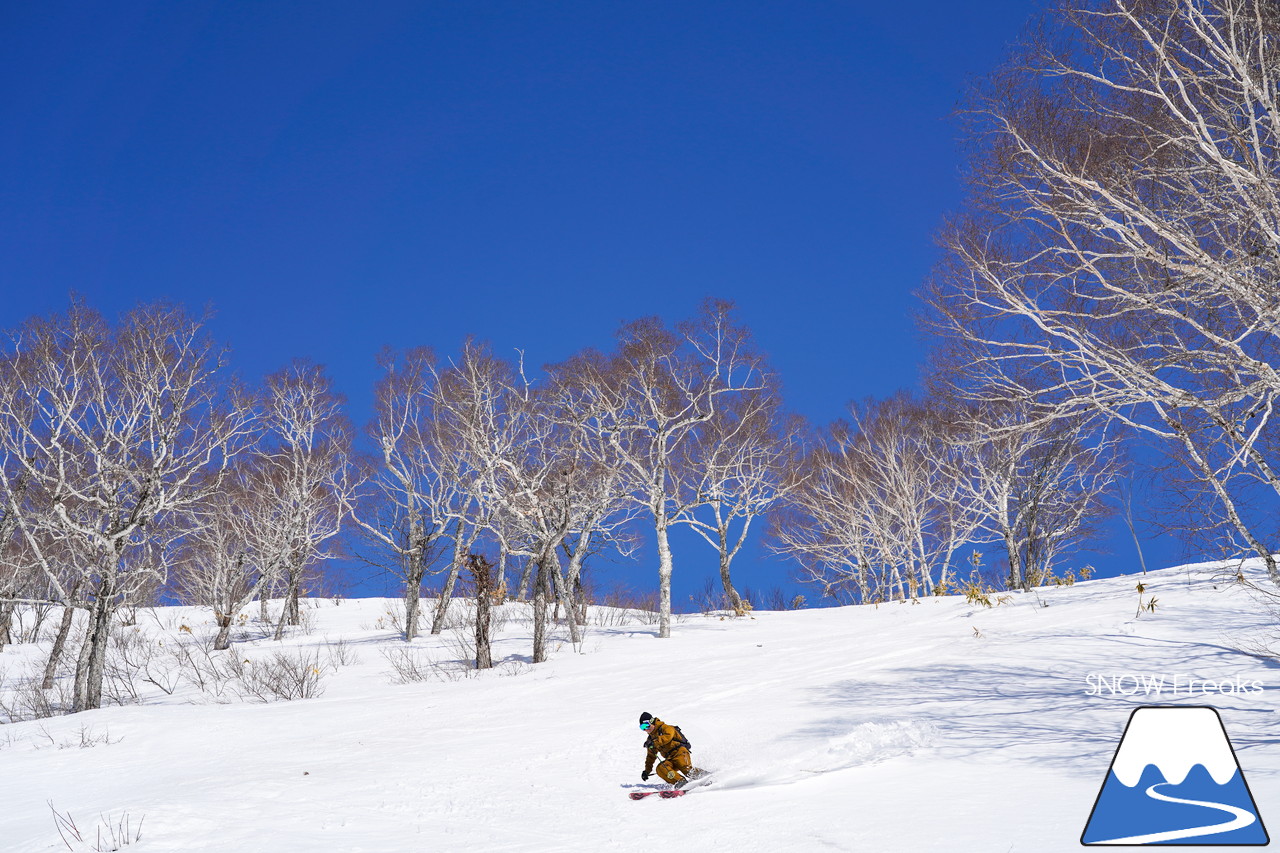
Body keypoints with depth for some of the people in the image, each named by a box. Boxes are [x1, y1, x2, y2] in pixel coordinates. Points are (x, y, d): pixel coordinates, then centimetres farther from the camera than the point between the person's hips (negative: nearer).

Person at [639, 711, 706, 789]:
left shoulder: (665, 728, 2)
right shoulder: (650, 739, 23)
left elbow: (668, 736, -20)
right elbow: (651, 756, 33)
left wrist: (655, 742, -26)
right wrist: (647, 770, 28)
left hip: (680, 751, -6)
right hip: (670, 759, 6)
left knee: (685, 768, -33)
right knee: (660, 768, -25)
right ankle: (680, 781, -38)